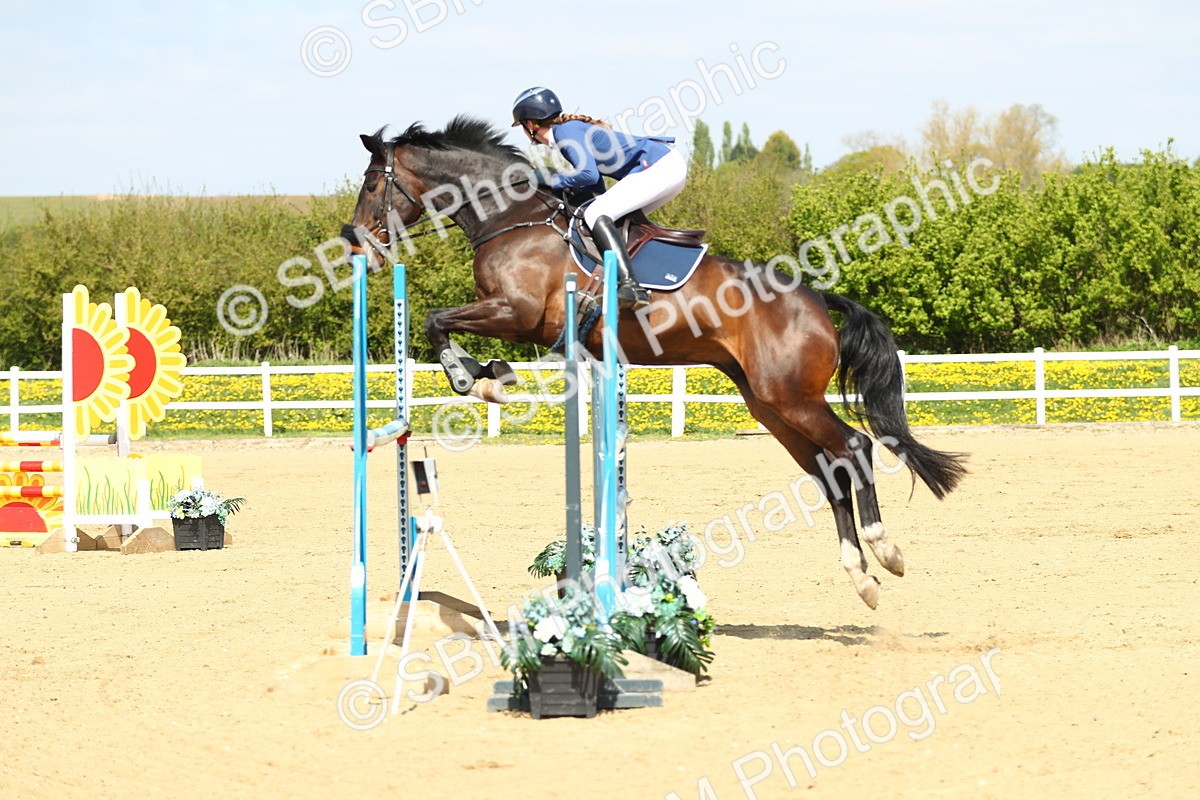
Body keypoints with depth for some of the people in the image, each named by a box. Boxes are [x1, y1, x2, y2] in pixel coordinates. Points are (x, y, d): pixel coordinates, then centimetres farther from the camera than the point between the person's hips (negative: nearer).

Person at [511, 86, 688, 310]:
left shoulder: (566, 132, -8)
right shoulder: (573, 130, 21)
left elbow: (589, 174, -21)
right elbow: (598, 189, 21)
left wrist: (554, 181, -7)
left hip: (660, 167, -10)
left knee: (595, 214, -19)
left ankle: (630, 286, -32)